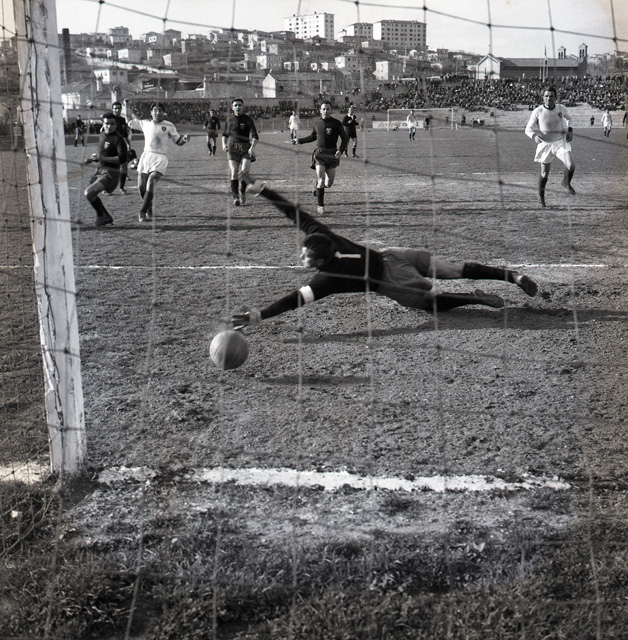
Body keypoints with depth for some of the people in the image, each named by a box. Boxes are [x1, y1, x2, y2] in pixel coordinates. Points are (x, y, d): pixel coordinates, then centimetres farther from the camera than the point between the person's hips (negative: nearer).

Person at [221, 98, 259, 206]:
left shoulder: (248, 119, 3)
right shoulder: (229, 120, 12)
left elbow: (254, 135, -3)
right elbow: (225, 134, 24)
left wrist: (252, 147, -18)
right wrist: (224, 144, 5)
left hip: (246, 147, -2)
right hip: (232, 148, 2)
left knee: (244, 172, -13)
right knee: (234, 173, -9)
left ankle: (242, 192, 13)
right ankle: (235, 197, -5)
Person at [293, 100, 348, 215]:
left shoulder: (336, 123, -1)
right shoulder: (317, 123, 7)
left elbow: (345, 139, 2)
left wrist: (340, 150, -14)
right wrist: (300, 140, 21)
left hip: (332, 154, 0)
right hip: (319, 153, 0)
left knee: (329, 184, 2)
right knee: (321, 180, -13)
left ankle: (317, 188, 37)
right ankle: (320, 205, -1)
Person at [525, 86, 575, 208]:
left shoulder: (561, 108, -7)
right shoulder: (538, 112, -13)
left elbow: (568, 118, 17)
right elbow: (528, 129, -8)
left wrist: (570, 130, 1)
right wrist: (535, 136, -29)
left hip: (561, 142, 1)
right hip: (545, 144, -1)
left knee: (571, 166, -19)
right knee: (544, 173, 6)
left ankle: (566, 183, 15)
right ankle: (541, 197, 30)